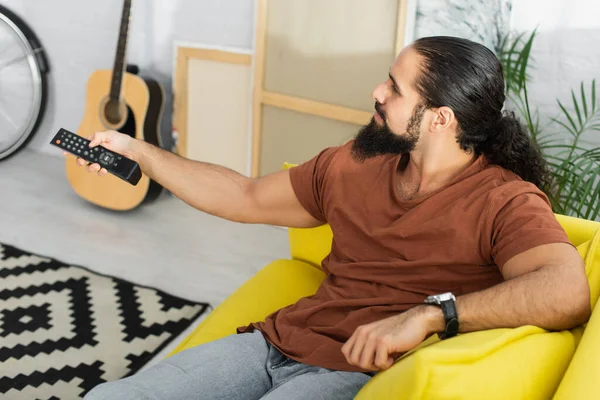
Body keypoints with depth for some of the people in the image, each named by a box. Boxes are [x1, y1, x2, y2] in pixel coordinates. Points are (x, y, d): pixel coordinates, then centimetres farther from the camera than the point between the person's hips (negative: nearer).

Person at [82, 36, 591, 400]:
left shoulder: (504, 201, -8)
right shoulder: (353, 165, 12)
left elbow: (567, 290, -27)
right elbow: (245, 198, 23)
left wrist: (429, 314, -35)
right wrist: (138, 151, 25)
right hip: (278, 340, 7)